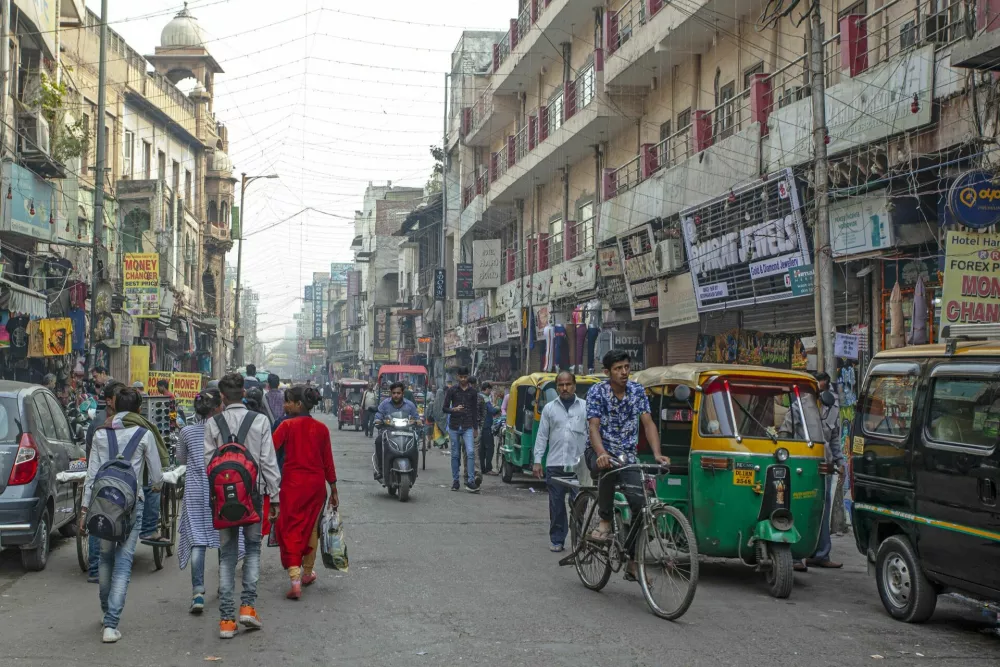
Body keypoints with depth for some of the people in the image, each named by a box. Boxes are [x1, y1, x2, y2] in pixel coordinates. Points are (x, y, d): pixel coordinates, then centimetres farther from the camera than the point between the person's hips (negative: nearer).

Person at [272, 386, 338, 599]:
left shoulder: (288, 426, -8)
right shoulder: (321, 429, 3)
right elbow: (328, 462, 6)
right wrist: (334, 491, 12)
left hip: (293, 483, -4)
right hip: (316, 483, 4)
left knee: (290, 529, -1)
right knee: (311, 527, 19)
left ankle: (295, 579, -14)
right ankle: (307, 572, 33)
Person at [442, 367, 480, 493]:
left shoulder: (473, 391, 8)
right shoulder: (451, 390, 4)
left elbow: (475, 410, 14)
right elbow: (444, 408, 3)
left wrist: (476, 428, 12)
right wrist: (453, 409, -18)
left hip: (468, 427, 0)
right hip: (454, 426, 0)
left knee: (470, 452, -14)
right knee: (455, 455, 5)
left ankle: (471, 481, -15)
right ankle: (455, 481, 12)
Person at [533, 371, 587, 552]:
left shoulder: (585, 407, 6)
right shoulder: (549, 408, 11)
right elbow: (542, 435, 11)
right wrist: (537, 461, 5)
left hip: (579, 464, -2)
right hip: (555, 464, 2)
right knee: (556, 504, 4)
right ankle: (557, 540, 13)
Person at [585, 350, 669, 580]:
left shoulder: (637, 391, 1)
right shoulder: (597, 392, -9)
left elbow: (648, 423, -4)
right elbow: (594, 427, -19)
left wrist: (657, 454, -21)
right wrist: (602, 454, -38)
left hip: (628, 455, 3)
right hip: (600, 452, -3)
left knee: (639, 504, -11)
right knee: (609, 467, -40)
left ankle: (632, 562, 2)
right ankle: (605, 521, -21)